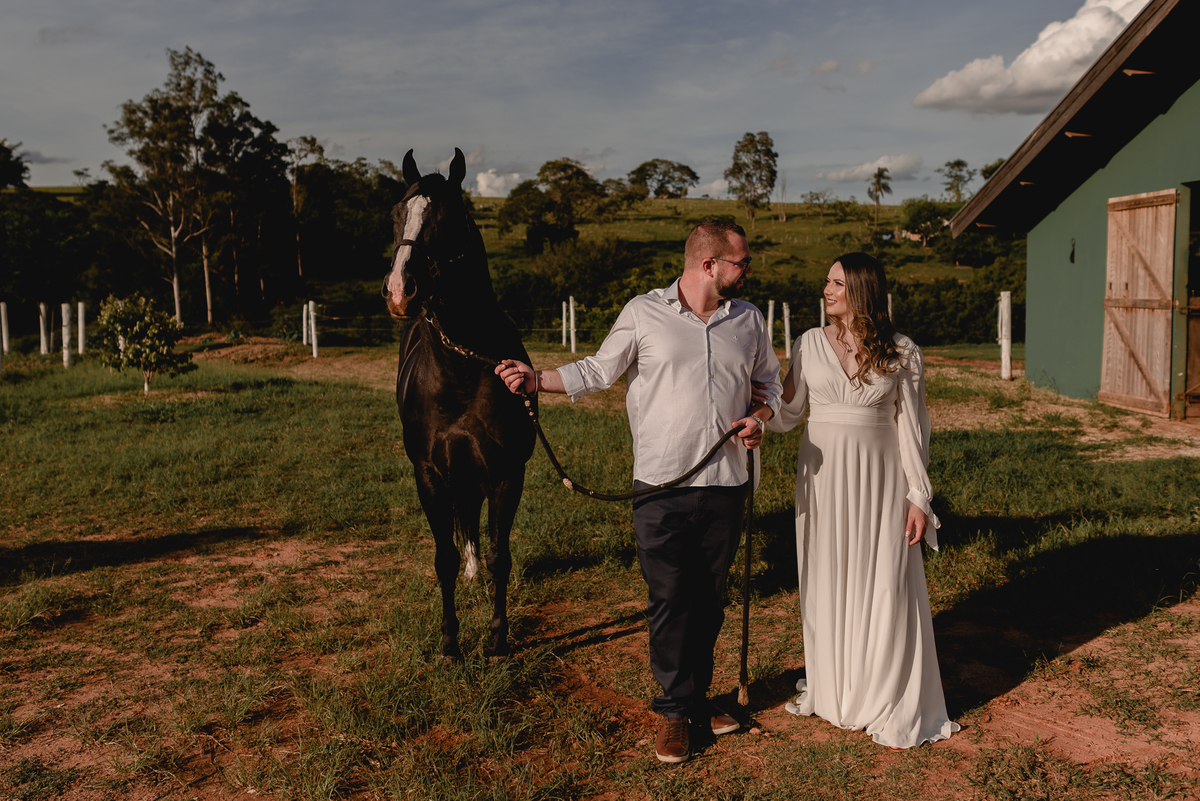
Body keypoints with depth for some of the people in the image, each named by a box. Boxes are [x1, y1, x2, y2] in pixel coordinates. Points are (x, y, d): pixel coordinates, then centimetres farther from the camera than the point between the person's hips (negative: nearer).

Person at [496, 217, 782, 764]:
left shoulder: (749, 320, 9)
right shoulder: (643, 313, -1)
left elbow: (770, 382, 19)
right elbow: (598, 371, 4)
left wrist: (759, 417, -2)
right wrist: (536, 379, -7)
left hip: (726, 487, 4)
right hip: (661, 487, -3)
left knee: (709, 600, 12)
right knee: (668, 600, 1)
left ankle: (693, 697, 28)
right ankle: (677, 707, 17)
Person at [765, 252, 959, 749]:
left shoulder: (901, 353, -2)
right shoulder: (810, 344, 3)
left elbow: (910, 427, 0)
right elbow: (786, 415, 5)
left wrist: (918, 497, -2)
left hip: (879, 479, -2)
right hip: (823, 478, 2)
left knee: (884, 589, 0)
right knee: (827, 585, 10)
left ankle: (890, 709, 15)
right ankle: (831, 692, 28)